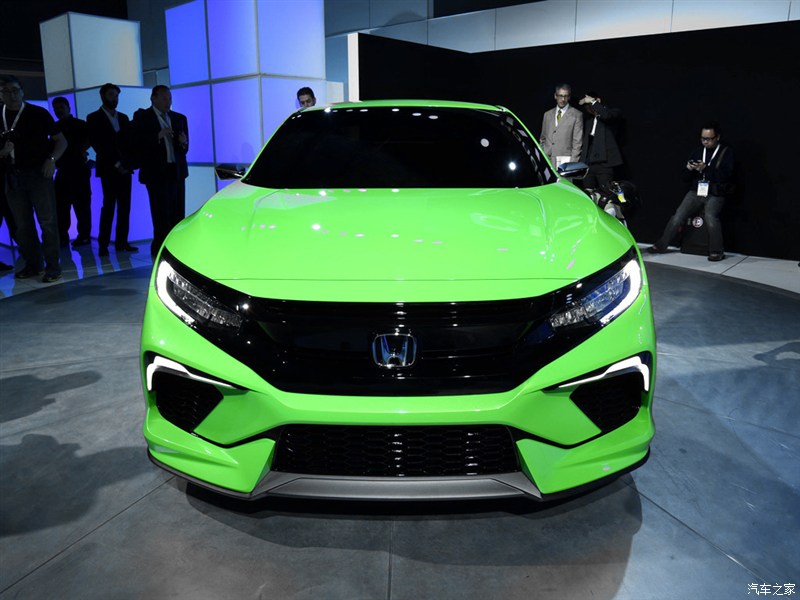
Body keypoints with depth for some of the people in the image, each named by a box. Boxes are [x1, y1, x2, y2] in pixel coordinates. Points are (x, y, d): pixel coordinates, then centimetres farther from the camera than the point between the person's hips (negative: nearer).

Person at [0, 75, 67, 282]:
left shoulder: (38, 113, -2)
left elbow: (61, 141, -1)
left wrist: (51, 160, -16)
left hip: (38, 172, -4)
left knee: (47, 221, -6)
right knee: (22, 224, 8)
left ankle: (52, 267, -3)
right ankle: (33, 265, 17)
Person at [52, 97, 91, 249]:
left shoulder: (79, 125, 3)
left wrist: (81, 151, -20)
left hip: (78, 169, -5)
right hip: (62, 170, 5)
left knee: (81, 204, -2)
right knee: (60, 205, 2)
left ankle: (84, 235, 4)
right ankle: (62, 237, 6)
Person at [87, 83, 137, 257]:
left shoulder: (123, 118, 18)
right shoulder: (94, 118, 5)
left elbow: (129, 141, 13)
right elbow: (97, 144, -2)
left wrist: (128, 163, -3)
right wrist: (116, 164, -8)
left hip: (124, 168, 4)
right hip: (109, 169, -4)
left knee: (124, 206, 0)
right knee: (109, 205, -9)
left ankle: (122, 242, 3)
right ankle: (103, 244, -6)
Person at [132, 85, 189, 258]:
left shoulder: (179, 118, 16)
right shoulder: (142, 117, 3)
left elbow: (184, 149, 15)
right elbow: (137, 143, -8)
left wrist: (184, 143, -8)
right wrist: (158, 136, -19)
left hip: (177, 171, 5)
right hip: (156, 172, -4)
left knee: (178, 214, 2)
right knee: (162, 215, -7)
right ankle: (160, 252, 0)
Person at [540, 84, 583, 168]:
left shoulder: (577, 115, 5)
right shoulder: (547, 115, 18)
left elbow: (578, 141, 0)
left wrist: (572, 163, -9)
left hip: (565, 161, -3)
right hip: (547, 161, 3)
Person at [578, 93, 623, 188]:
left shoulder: (614, 112, 4)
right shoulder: (588, 118, 22)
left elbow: (606, 115, -18)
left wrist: (592, 101, -9)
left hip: (604, 163, -5)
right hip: (587, 163, 5)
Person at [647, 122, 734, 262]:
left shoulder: (726, 152, 1)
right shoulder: (697, 152, 12)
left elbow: (726, 175, -13)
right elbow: (686, 177, 14)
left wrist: (706, 169, -23)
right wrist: (689, 169, -9)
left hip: (715, 194, -4)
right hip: (696, 191, 4)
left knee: (710, 216, -31)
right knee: (677, 216, -14)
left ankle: (716, 252, -17)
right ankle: (661, 245, -1)